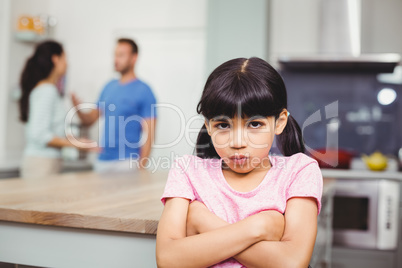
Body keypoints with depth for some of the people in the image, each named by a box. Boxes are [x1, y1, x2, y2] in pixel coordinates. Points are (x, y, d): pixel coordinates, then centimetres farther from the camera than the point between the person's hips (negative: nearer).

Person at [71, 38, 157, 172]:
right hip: (102, 161, 6)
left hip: (127, 162, -6)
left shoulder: (144, 91, -6)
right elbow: (90, 119, 14)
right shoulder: (109, 87, 12)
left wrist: (141, 166, -15)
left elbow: (148, 133, -10)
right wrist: (78, 108, -7)